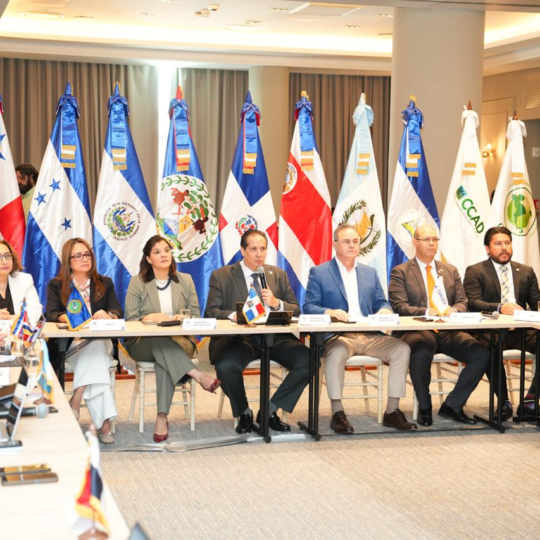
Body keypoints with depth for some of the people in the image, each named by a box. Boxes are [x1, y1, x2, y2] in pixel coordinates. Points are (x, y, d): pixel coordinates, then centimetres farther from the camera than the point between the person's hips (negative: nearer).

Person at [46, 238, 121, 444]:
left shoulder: (104, 283, 17)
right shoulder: (56, 285, 12)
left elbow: (118, 312, 1)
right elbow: (51, 314, -5)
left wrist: (108, 315, -26)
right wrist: (67, 317, -30)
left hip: (100, 341, 2)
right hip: (67, 343, -1)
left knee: (93, 345, -37)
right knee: (91, 349, -36)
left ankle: (75, 404, -39)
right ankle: (103, 421, -42)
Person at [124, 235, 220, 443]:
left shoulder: (185, 281, 13)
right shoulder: (137, 282, 6)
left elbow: (196, 316, 7)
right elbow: (130, 319, 0)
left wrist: (180, 319, -15)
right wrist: (150, 318, -20)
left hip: (179, 340, 1)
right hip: (143, 344, 0)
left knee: (165, 359, -37)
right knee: (159, 340, -39)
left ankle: (162, 418, -41)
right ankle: (198, 376, -45)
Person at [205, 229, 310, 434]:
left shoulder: (278, 275, 17)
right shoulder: (221, 276, 8)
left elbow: (296, 310, 14)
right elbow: (211, 311, 1)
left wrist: (277, 303, -6)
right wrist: (233, 315, -20)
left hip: (276, 338, 3)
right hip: (239, 338, -3)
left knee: (308, 361, -23)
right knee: (225, 366, -35)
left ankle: (270, 410, -3)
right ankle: (244, 413, -3)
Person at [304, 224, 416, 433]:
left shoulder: (370, 273, 21)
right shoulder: (319, 272, 8)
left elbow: (381, 303, 17)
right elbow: (309, 307, -1)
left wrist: (385, 310, -8)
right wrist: (330, 312, -22)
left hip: (370, 336, 4)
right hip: (338, 336, -4)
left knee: (402, 348, -20)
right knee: (337, 351, -38)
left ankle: (392, 411, -12)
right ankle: (337, 413, -27)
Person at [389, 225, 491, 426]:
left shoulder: (450, 271, 22)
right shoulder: (400, 272, 7)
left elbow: (462, 302, 16)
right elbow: (400, 306, -5)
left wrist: (453, 310, -9)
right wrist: (426, 312, -21)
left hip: (449, 332, 5)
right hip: (418, 331, -4)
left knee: (482, 354, -21)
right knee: (421, 353, -39)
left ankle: (452, 405, -6)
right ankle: (424, 408, -14)